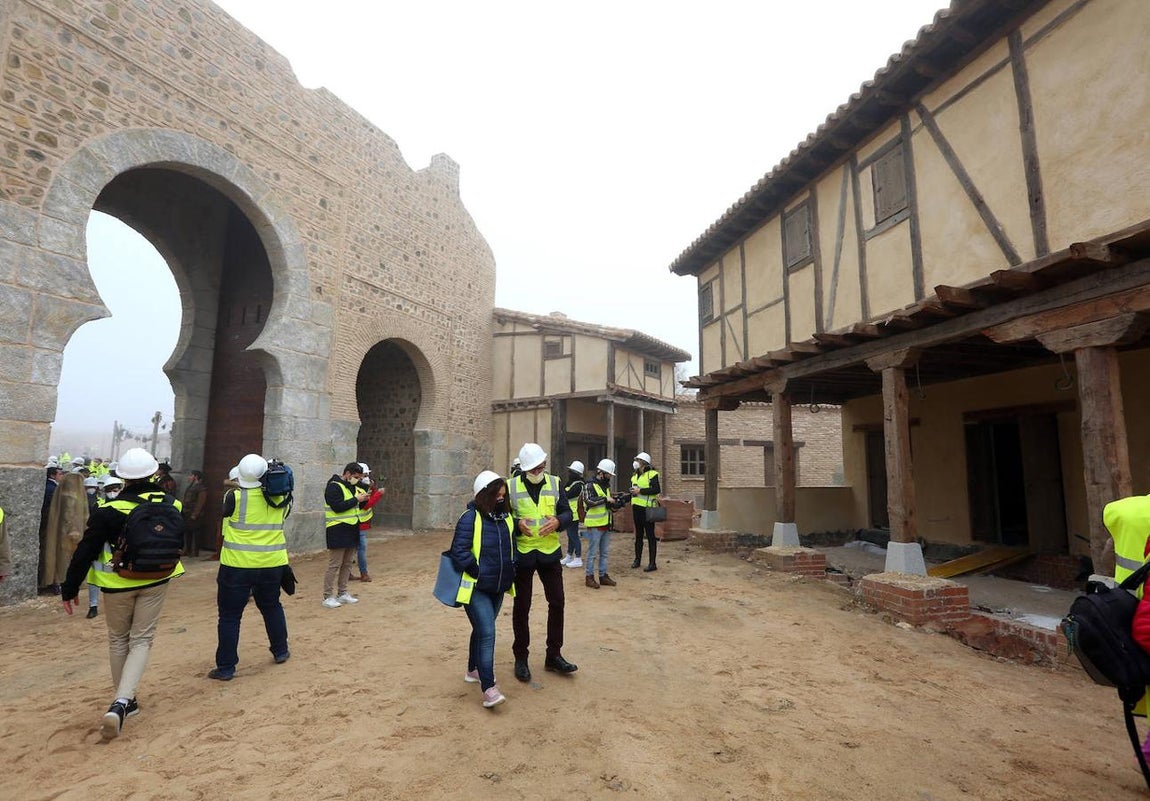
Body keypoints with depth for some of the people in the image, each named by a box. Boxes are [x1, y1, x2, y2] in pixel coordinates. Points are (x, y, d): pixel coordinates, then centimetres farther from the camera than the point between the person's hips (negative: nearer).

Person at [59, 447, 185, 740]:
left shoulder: (109, 511, -17)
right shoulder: (169, 504, -8)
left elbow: (85, 551, -12)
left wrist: (69, 588, -2)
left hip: (117, 584, -1)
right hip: (155, 581, 1)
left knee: (118, 640, 18)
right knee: (142, 640, 10)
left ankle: (124, 702, 29)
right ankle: (121, 702, -7)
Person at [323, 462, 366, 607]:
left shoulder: (352, 487, 16)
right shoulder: (334, 487, -12)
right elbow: (338, 507, -22)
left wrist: (363, 496, 2)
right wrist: (356, 499, -17)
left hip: (351, 530, 9)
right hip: (337, 531, -9)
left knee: (347, 564, 13)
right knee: (334, 565, -4)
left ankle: (342, 593, 22)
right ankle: (328, 597, 3)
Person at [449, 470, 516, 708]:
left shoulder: (505, 517, 4)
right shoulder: (470, 518, -18)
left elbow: (512, 546, 17)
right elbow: (459, 551, -20)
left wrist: (510, 571, 7)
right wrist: (478, 572, -16)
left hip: (498, 588, 7)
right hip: (476, 589, -7)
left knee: (483, 630, 21)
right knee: (487, 633, -13)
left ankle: (473, 670, 40)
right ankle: (489, 688, -7)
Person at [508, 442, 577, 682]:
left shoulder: (554, 483, 1)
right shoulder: (511, 486, -7)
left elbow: (567, 512, 2)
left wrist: (558, 521, -20)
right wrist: (517, 524, -24)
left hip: (550, 552, 3)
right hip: (522, 554, -2)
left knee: (557, 602, 8)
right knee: (521, 607, 9)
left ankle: (553, 655, 25)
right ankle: (520, 657, 26)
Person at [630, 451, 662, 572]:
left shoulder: (652, 474, -9)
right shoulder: (635, 476, 16)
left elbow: (657, 490, -21)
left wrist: (640, 491, -20)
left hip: (647, 509, -8)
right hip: (636, 508, 8)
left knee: (650, 536, -2)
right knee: (638, 535, 15)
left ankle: (652, 563, 2)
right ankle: (637, 559, 26)